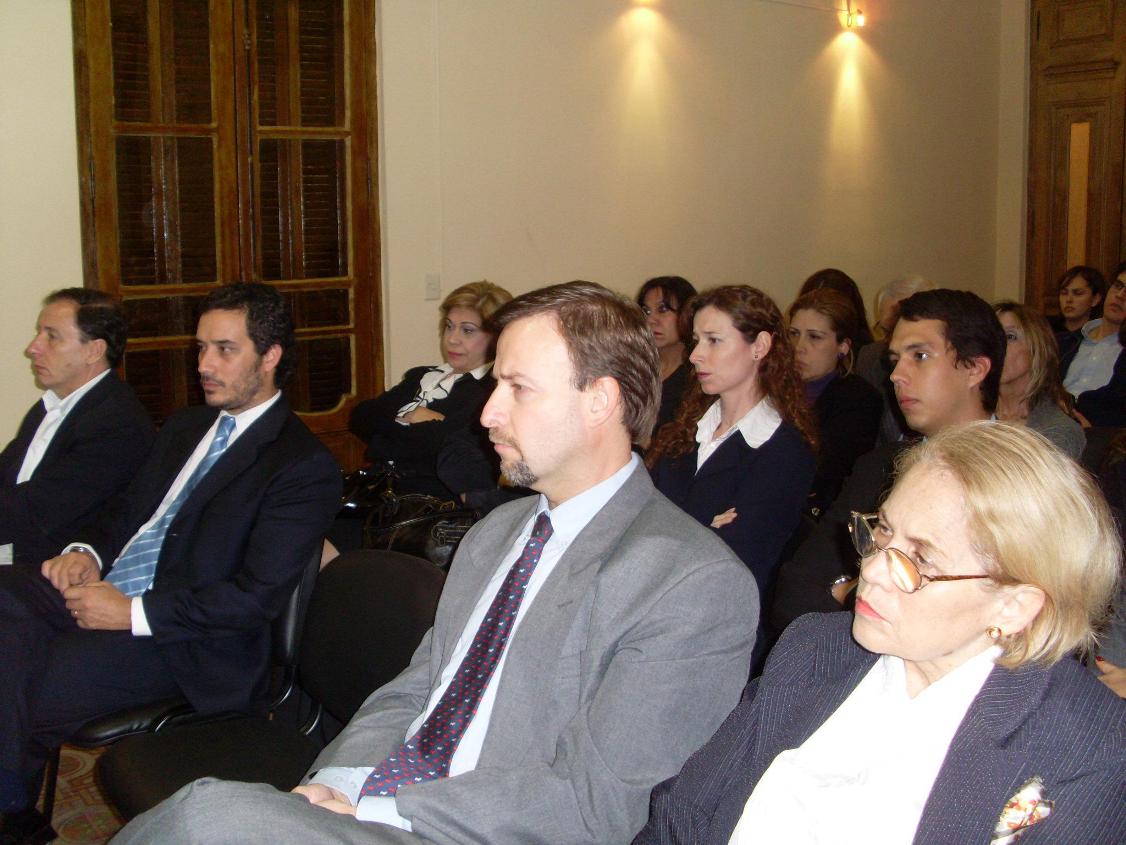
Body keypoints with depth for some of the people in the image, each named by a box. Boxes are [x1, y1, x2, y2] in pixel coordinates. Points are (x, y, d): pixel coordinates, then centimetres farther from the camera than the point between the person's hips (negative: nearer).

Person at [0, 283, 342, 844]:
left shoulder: (304, 466, -9)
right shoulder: (185, 427, 18)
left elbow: (258, 595, -16)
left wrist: (136, 613, -18)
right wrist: (86, 551, 2)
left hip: (187, 641, -7)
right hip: (103, 588, 8)